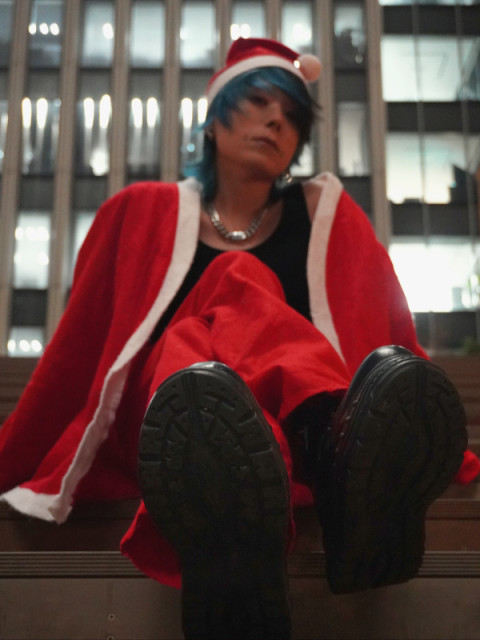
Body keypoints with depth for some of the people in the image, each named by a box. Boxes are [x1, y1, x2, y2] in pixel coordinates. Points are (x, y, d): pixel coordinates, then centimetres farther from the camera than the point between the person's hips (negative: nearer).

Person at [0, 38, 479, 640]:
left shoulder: (326, 214, 18)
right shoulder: (143, 213, 17)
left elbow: (391, 337, 12)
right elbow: (77, 348, 13)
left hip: (293, 437, 1)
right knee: (238, 284, -27)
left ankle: (338, 456, -58)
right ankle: (336, 453, -56)